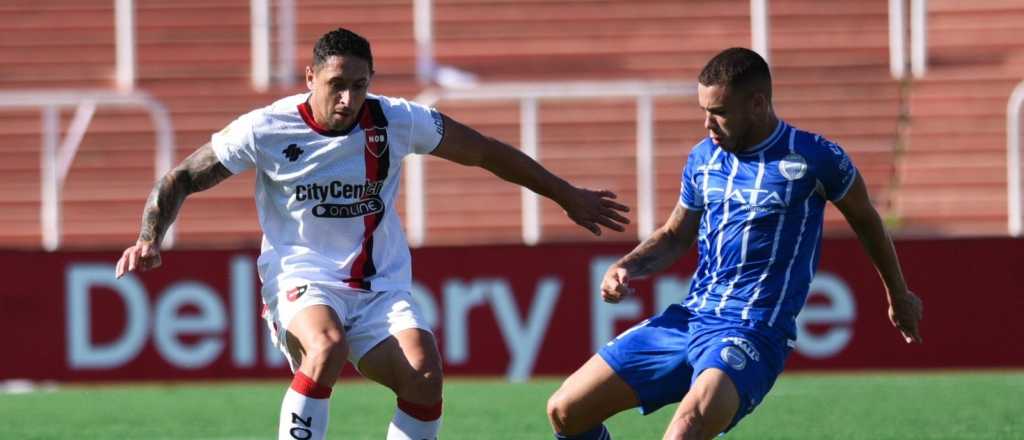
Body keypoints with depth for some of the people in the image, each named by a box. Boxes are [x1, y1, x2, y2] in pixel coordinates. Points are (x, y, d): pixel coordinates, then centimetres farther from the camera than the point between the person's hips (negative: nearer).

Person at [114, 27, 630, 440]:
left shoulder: (397, 121, -3)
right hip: (300, 278, -3)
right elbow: (181, 179, 2)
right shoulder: (266, 129, -8)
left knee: (424, 374, -25)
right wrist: (151, 239, -15)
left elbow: (486, 152, 10)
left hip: (380, 286, 3)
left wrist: (568, 196, 15)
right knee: (328, 345, -37)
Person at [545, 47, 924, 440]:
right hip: (688, 316, 6)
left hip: (752, 332, -6)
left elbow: (865, 218, 12)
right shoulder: (703, 158, 9)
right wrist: (626, 268, 5)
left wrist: (897, 294, 24)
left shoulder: (813, 158, -6)